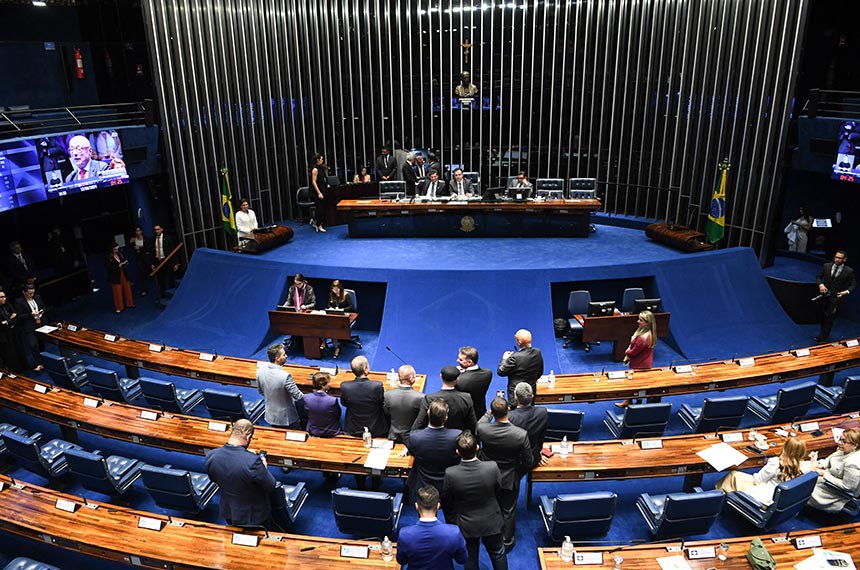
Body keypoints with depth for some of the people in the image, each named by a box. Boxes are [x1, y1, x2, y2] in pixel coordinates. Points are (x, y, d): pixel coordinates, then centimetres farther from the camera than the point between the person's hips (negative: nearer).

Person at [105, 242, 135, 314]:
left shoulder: (120, 254, 2)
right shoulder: (107, 257, -12)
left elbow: (125, 260, 15)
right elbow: (109, 267, -15)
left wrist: (125, 262, -8)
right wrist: (118, 266, -22)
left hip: (123, 274, 5)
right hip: (115, 277, -5)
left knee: (127, 289, 13)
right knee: (117, 292, 1)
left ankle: (129, 304, 30)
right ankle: (118, 308, 11)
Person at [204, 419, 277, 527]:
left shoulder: (211, 455, -21)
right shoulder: (253, 461, -38)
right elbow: (271, 486, -24)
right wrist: (264, 468, -6)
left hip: (228, 513, 5)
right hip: (254, 516, -4)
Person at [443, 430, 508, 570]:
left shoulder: (450, 474, -29)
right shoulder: (492, 467, -29)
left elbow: (447, 501, -12)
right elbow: (498, 490, -9)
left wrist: (452, 521, 6)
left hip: (465, 525, 0)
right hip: (491, 522, 0)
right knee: (498, 554, 26)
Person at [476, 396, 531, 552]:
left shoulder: (482, 429, -29)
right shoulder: (521, 434, -31)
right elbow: (528, 461, -16)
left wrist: (488, 413, 16)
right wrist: (520, 474, 4)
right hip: (510, 479, -2)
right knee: (508, 511, 21)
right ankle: (507, 541, 41)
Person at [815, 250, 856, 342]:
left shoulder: (849, 271, -7)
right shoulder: (826, 266, -1)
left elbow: (853, 284, 1)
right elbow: (818, 277, 7)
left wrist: (847, 291, -17)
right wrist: (820, 284, -13)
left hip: (836, 298, -3)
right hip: (824, 296, 3)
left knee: (829, 318, 1)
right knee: (822, 316, 12)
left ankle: (823, 336, 12)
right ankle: (823, 333, 28)